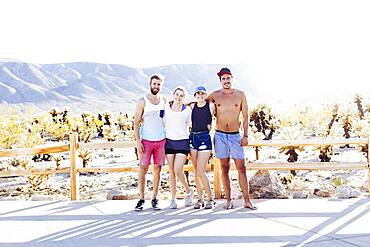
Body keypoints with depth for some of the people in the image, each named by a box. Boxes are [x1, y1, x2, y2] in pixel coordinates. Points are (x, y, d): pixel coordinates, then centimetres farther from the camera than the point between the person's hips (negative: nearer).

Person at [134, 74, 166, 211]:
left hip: (161, 140, 3)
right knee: (143, 169, -3)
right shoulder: (142, 102, -2)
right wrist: (138, 142, -11)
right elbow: (136, 123, -3)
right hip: (146, 141, -3)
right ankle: (142, 199, 6)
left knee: (157, 169, 6)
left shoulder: (164, 101, 9)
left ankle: (154, 199, 13)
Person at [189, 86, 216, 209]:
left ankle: (210, 199, 3)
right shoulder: (192, 106, 9)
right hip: (193, 137, 4)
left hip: (204, 138, -4)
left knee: (200, 172, -10)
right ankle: (200, 198, 16)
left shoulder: (211, 105, -1)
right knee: (196, 171, 7)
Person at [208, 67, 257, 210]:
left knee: (241, 168, -3)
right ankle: (228, 200, 11)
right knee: (224, 168, 4)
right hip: (220, 135, 1)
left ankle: (247, 200, 2)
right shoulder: (214, 95, 3)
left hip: (235, 136, 0)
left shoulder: (240, 95, 3)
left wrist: (245, 135, -2)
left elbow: (245, 116, 4)